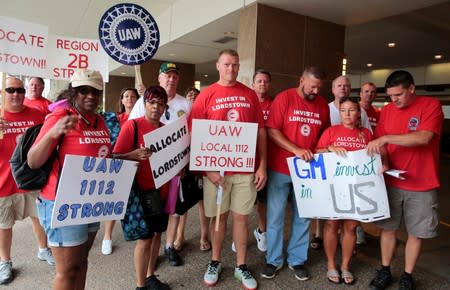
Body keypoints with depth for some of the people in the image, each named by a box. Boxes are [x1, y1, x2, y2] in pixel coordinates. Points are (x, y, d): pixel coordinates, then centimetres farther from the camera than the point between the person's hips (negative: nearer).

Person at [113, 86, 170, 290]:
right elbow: (116, 157, -15)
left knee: (157, 233, 16)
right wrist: (136, 155, -32)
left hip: (162, 190, 6)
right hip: (142, 191, -6)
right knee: (145, 238, 2)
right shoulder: (131, 125, -11)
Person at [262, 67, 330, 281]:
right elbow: (271, 130, -12)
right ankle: (274, 260, 22)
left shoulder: (323, 105, 6)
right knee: (275, 216, 5)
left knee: (303, 216, 11)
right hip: (280, 168, -3)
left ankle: (297, 260, 27)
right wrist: (296, 150, -20)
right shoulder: (284, 98, -7)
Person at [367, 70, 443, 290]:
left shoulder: (431, 105, -9)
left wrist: (387, 138, -29)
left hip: (422, 185, -3)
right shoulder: (386, 111, 3)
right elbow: (379, 145, 5)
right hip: (391, 182, 3)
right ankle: (385, 271, 26)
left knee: (417, 233, 9)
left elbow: (424, 138, -24)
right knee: (388, 228, 10)